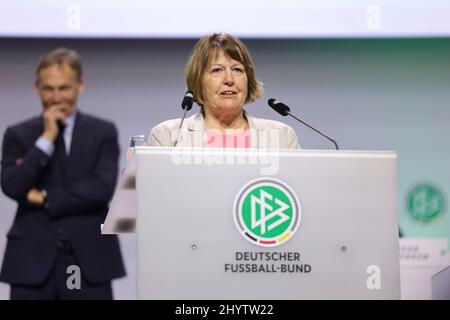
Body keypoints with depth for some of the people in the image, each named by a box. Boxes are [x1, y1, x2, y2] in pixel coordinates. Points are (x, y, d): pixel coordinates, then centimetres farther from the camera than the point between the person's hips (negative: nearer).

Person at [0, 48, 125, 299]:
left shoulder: (103, 132, 6)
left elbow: (102, 189, -8)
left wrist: (46, 197, -7)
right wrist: (46, 138, -10)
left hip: (89, 260, 0)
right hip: (32, 261, 1)